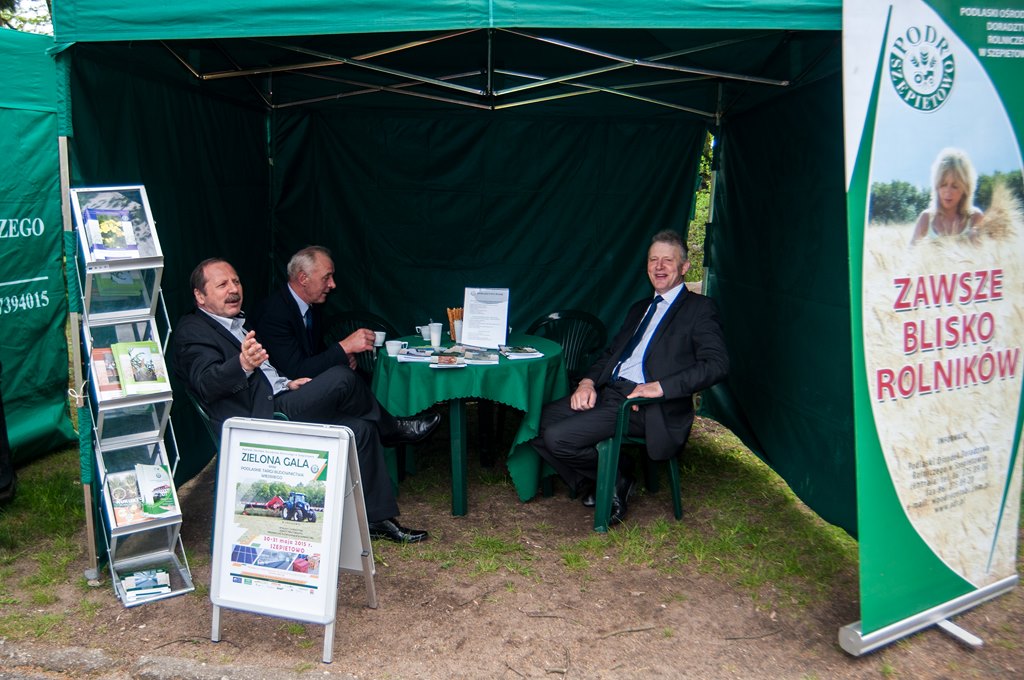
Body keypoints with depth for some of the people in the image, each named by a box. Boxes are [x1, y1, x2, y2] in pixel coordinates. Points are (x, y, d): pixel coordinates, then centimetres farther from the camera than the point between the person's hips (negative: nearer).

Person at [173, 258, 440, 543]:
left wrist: (286, 385, 10)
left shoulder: (237, 324, 24)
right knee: (342, 378, -22)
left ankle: (378, 518, 1)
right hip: (260, 418, -9)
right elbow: (206, 385, -22)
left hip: (277, 406, 9)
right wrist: (243, 365, -43)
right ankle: (393, 428, 4)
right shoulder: (192, 330, -5)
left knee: (360, 428, -6)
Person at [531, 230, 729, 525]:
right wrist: (588, 382, 1)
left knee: (558, 437, -22)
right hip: (608, 392, 8)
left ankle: (617, 477, 4)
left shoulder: (699, 308, 1)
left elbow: (717, 364, -13)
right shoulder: (639, 308, 25)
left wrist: (659, 387, -23)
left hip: (646, 405, -8)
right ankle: (593, 484, 9)